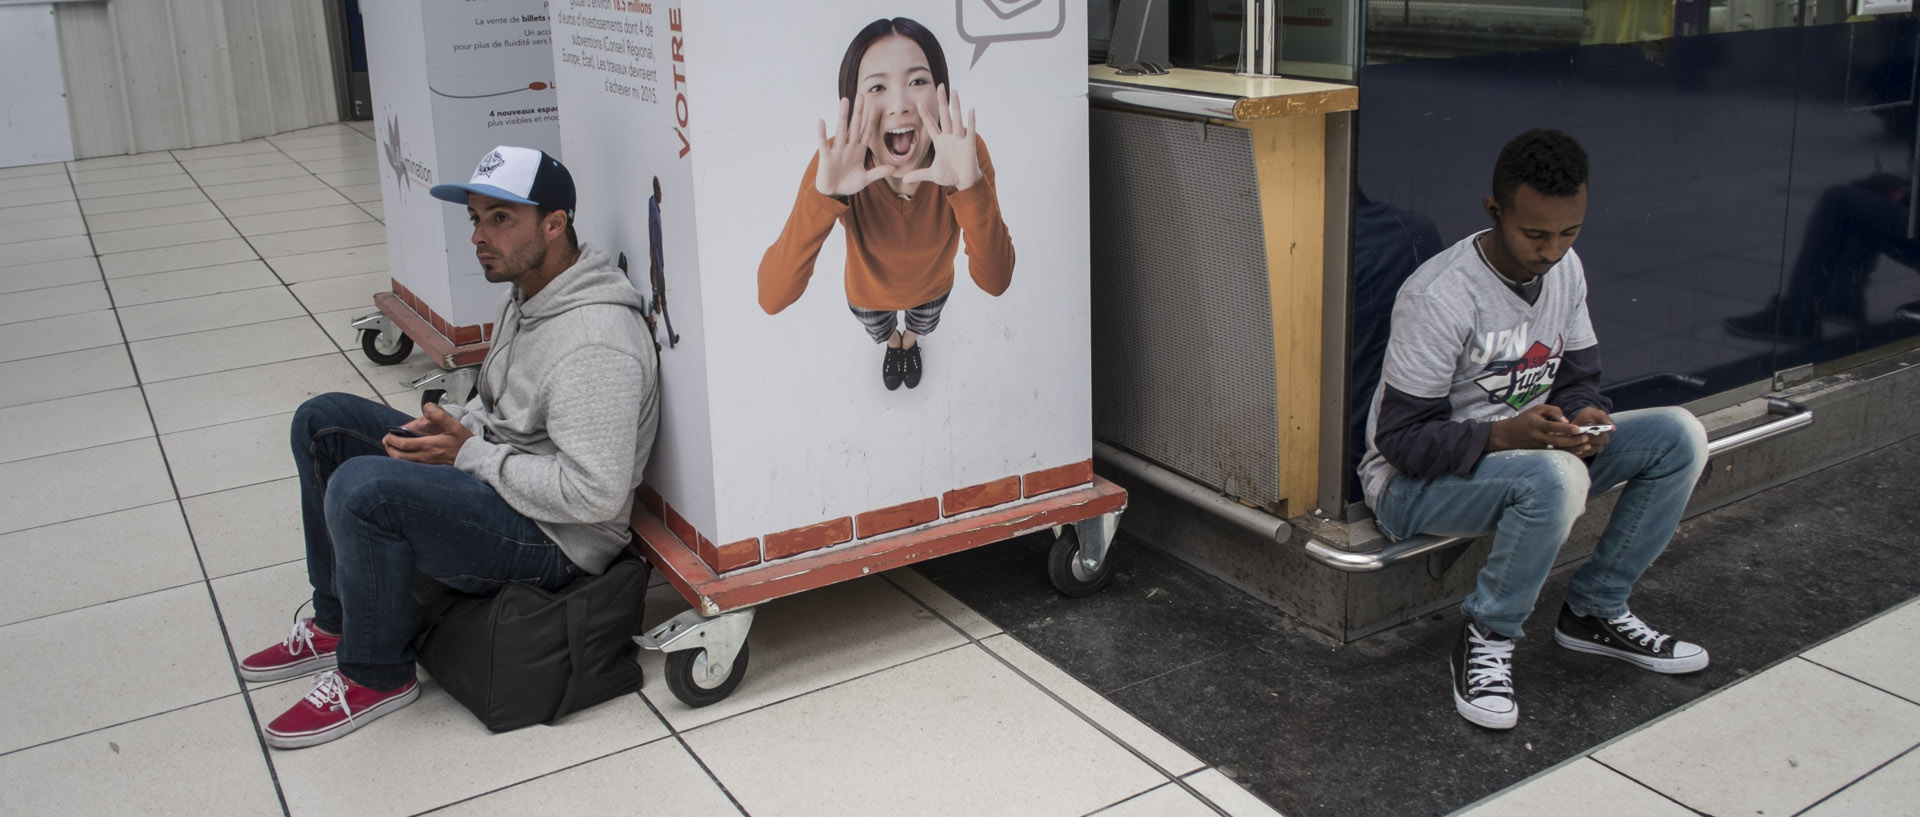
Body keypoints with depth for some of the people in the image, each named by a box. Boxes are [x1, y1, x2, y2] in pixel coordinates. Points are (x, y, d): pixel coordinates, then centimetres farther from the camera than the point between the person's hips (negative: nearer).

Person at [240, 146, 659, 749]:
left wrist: (468, 455, -21)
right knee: (322, 422, 10)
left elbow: (594, 493, -30)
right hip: (492, 473, 11)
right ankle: (337, 622, 21)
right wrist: (453, 428, 0)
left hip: (555, 538, -11)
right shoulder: (527, 290, 7)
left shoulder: (594, 342, -27)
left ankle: (376, 675, -5)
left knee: (362, 488, -30)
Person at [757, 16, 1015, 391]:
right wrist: (823, 195, -58)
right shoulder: (836, 163, -39)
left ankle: (910, 343, 70)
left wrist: (970, 187, -55)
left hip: (932, 286, 1)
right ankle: (893, 344, 69)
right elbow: (772, 299, -46)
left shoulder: (967, 152, -37)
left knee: (922, 328, 35)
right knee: (881, 333, 34)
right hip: (869, 293, -1)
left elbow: (995, 283, -40)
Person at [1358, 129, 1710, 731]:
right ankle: (1486, 639, -14)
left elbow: (1579, 377, 8)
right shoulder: (1441, 297, -25)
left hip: (1529, 451, 8)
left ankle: (1594, 612, 5)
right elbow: (1401, 438, -22)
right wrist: (1503, 435, -36)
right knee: (1554, 477, -37)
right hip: (1414, 482, -8)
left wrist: (1584, 418, -16)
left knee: (1680, 437, -7)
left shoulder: (1564, 269, -1)